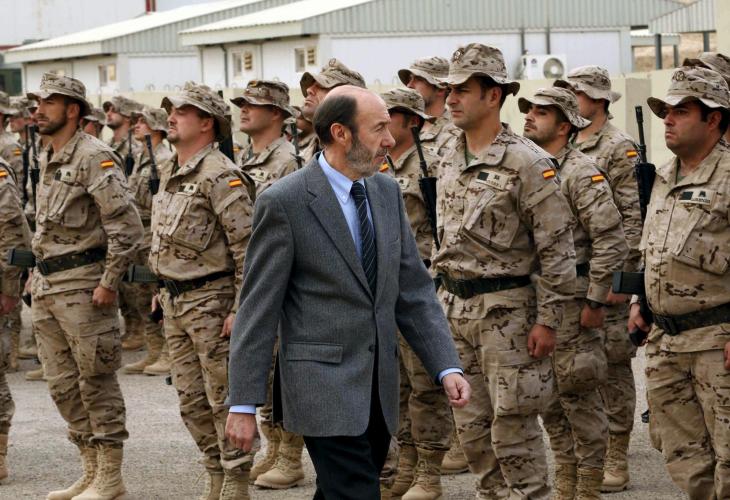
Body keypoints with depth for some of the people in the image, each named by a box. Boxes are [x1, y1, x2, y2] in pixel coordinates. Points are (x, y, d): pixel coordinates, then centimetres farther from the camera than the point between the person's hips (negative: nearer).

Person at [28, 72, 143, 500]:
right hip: (47, 288, 9)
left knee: (96, 381, -4)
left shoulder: (94, 157, -13)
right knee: (64, 384, 12)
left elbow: (128, 226, -19)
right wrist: (39, 273, 17)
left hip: (82, 285, -9)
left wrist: (109, 283, -19)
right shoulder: (48, 160, 16)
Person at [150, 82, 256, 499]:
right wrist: (166, 291, 20)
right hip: (176, 304, 9)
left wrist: (241, 309, -22)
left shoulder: (220, 176, -16)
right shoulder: (172, 175, 14)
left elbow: (249, 248, -19)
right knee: (193, 402, 13)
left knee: (225, 400, -3)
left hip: (212, 301, -9)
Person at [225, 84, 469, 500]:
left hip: (379, 389, 7)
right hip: (324, 386, -7)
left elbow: (414, 290, 12)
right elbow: (258, 309, -9)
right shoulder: (284, 203, -10)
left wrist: (447, 367, 0)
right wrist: (244, 405, -9)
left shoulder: (387, 193, 9)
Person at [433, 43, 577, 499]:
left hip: (506, 310, -7)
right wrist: (444, 303, 18)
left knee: (513, 428, -4)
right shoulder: (450, 162, 11)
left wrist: (548, 320, -16)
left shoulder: (527, 163, -13)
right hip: (456, 309, 7)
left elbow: (558, 248, -14)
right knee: (471, 427, 11)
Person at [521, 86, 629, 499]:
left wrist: (596, 301, -17)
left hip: (571, 301, -8)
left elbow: (611, 240, -16)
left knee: (579, 395, -4)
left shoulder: (581, 172, -11)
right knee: (550, 400, 12)